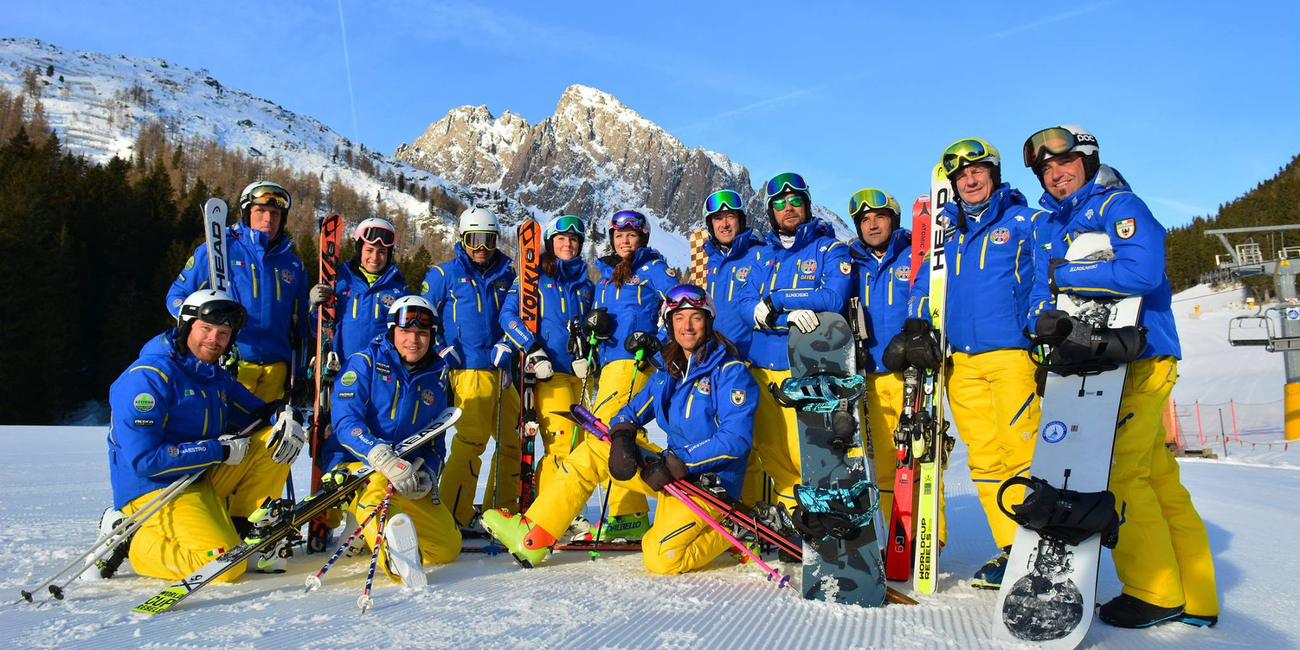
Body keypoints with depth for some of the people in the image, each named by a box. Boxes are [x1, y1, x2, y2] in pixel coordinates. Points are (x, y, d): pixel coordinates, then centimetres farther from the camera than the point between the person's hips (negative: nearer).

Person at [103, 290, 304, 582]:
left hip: (207, 480, 8)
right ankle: (131, 540, -2)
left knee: (276, 442, -6)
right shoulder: (146, 378, -17)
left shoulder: (216, 375, 9)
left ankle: (240, 526, 1)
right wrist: (219, 450, -21)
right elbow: (143, 460, -23)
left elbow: (258, 412, 14)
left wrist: (285, 421, -12)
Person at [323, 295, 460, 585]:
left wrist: (428, 475, -8)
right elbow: (345, 422, -15)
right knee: (377, 485, -42)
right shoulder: (364, 363, -1)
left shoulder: (436, 378, 12)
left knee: (449, 546, -8)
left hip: (409, 481, 5)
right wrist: (384, 460, -33)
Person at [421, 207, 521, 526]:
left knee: (512, 439, 9)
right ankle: (454, 513, 1)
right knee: (472, 439, -10)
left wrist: (507, 346, -1)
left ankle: (502, 508, 22)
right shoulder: (445, 274, 3)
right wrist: (442, 351, -3)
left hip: (502, 369, 5)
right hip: (469, 369, -5)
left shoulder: (507, 274, 12)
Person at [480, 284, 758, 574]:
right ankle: (531, 535, -4)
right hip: (673, 469, 7)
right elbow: (631, 412, 10)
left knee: (660, 560, -24)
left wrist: (677, 463, -26)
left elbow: (736, 440, -21)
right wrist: (622, 436, -15)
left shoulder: (730, 371, -13)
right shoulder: (667, 374, 9)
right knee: (595, 447, -4)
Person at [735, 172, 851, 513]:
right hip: (761, 367, 5)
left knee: (805, 452, -11)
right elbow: (747, 305, 2)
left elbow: (833, 299, -11)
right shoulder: (759, 255, 17)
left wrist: (775, 300, -10)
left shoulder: (831, 249, 5)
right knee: (771, 451, 7)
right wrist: (791, 314, -17)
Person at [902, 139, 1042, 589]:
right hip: (960, 359, 4)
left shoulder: (1023, 222, 8)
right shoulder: (944, 229, 19)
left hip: (1010, 351, -4)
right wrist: (916, 325, 2)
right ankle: (1012, 549, 9)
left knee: (1022, 451, -10)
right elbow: (924, 282, 18)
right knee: (983, 458, 3)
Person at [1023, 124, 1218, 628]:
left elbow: (1142, 271, -23)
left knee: (1117, 473, -10)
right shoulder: (1047, 227, 17)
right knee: (1156, 478, 10)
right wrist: (1044, 314, -10)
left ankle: (1156, 593, 4)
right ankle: (1194, 600, 17)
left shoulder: (1119, 205, -6)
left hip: (1140, 360, -8)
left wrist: (1066, 275, -15)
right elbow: (1042, 288, 13)